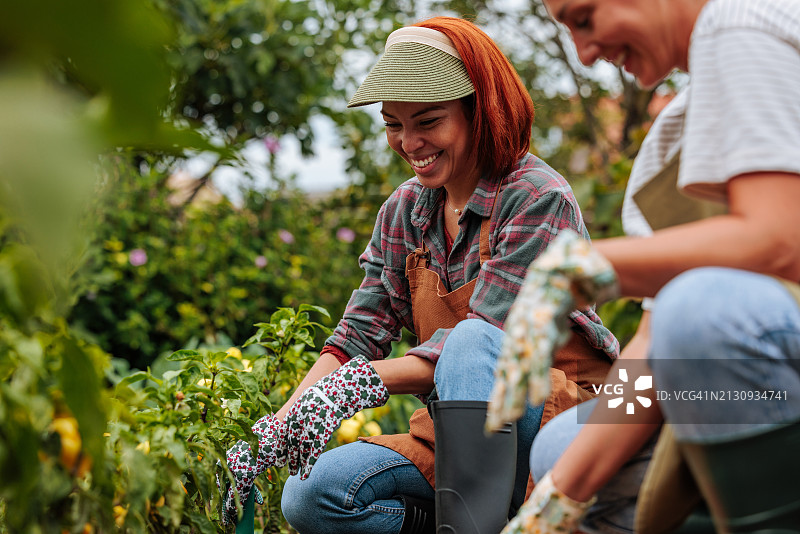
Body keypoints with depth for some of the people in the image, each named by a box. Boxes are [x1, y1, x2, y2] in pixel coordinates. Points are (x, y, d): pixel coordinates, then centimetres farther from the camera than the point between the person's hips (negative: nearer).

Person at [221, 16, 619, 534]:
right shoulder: (404, 210, 8)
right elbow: (360, 333, 3)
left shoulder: (539, 199, -13)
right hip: (457, 432, 6)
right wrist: (280, 425, -11)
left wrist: (366, 379, -33)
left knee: (471, 340, -36)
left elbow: (486, 342, -21)